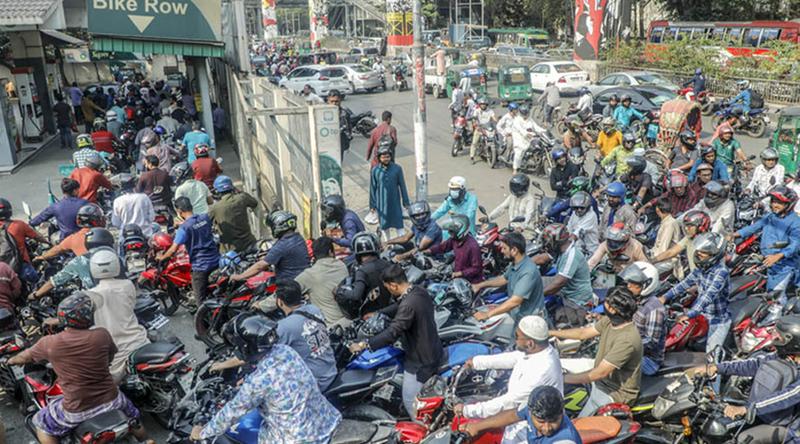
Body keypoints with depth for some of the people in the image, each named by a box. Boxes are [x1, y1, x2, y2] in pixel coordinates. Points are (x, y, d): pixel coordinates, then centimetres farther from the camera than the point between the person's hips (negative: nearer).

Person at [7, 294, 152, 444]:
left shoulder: (49, 343, -12)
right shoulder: (102, 335, -11)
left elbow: (24, 357, 10)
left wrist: (11, 360, 32)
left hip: (77, 410, -1)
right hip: (111, 400, 1)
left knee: (41, 423, 25)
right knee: (131, 414, 31)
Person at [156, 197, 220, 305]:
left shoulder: (184, 228, -17)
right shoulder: (205, 218, 1)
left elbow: (173, 249, -17)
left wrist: (162, 257, 3)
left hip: (200, 266, -6)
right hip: (215, 261, 6)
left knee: (201, 300, 4)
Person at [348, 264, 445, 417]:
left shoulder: (409, 304, -30)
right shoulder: (420, 291, -1)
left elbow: (392, 333, -33)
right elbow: (398, 308, 16)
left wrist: (364, 345, -27)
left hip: (420, 361, -10)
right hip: (434, 352, 10)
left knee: (410, 402, 4)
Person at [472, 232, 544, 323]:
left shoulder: (528, 271, -30)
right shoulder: (514, 265, 1)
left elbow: (515, 301, -34)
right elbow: (504, 278, 22)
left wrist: (487, 314, -33)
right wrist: (480, 285, 16)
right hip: (518, 319, 9)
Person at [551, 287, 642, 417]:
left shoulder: (627, 340, -33)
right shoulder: (610, 320, -7)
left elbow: (600, 373, -32)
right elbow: (583, 333, 6)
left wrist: (564, 379, -29)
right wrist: (550, 332, 2)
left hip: (616, 392, -9)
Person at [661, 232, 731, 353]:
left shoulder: (721, 272, -24)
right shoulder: (702, 268, 0)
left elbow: (708, 296, -33)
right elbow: (686, 283, 5)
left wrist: (689, 314, -40)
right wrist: (666, 297, -5)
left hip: (718, 321, -7)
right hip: (702, 316, 7)